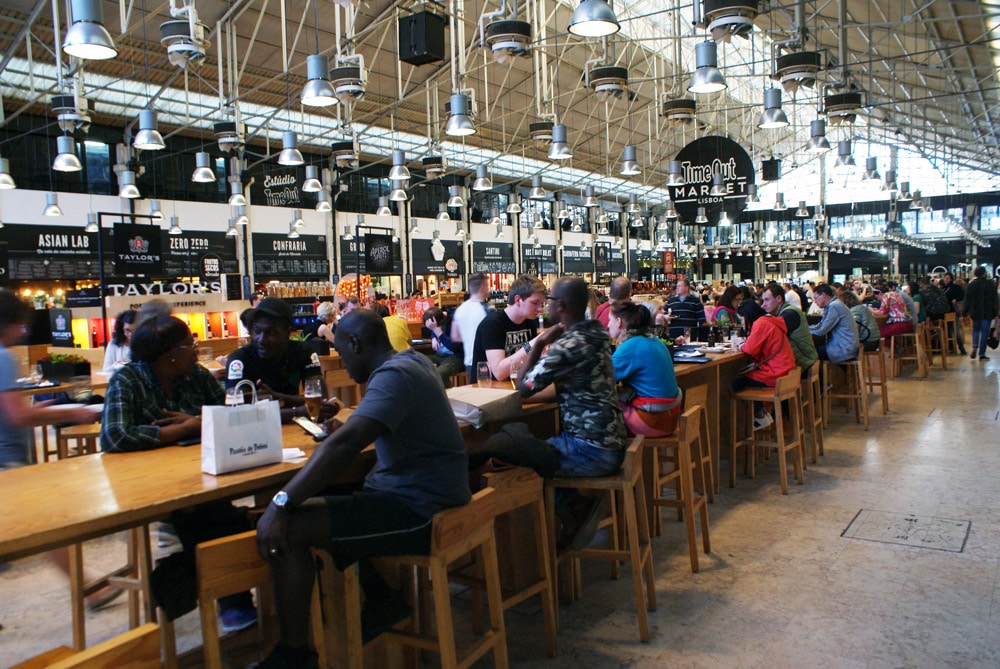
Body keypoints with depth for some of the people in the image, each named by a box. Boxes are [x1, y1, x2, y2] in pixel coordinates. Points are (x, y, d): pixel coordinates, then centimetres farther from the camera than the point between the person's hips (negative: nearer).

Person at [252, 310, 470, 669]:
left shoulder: (393, 376, -19)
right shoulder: (413, 360, 10)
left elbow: (346, 444, -33)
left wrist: (281, 504, -32)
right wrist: (348, 429, 16)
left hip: (419, 511, -11)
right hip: (424, 494, 11)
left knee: (289, 529, -16)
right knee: (316, 500, 20)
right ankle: (382, 597, 20)